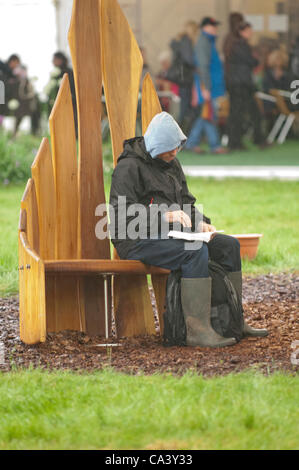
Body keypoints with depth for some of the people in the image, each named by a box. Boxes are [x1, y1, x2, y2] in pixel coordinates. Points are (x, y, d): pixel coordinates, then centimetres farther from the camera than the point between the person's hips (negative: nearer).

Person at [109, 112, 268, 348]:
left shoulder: (172, 164, 16)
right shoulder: (129, 167, -11)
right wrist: (164, 216, -31)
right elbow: (121, 214, -21)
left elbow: (186, 202, 23)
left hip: (170, 235, 9)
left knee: (229, 245, -1)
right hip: (137, 241, -9)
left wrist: (199, 222, 1)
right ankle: (198, 329, -36)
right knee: (196, 251, -32)